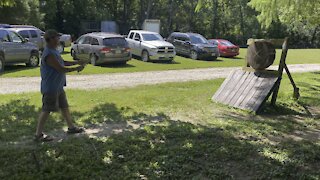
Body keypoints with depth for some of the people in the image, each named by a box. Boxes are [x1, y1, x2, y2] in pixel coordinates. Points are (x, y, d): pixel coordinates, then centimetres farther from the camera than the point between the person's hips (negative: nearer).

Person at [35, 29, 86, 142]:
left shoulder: (54, 51, 9)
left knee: (64, 107, 19)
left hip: (58, 87, 10)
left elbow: (63, 62, 19)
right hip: (50, 88, -10)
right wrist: (77, 68, -14)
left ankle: (71, 127, 33)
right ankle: (38, 135, 11)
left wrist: (77, 62, 9)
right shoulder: (49, 54, -24)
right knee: (46, 110, -1)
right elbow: (61, 69, -24)